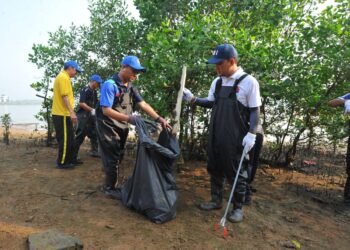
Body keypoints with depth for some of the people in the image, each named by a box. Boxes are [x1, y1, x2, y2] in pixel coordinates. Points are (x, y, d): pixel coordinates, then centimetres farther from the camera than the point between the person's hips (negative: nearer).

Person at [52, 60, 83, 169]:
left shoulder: (61, 76, 19)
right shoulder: (64, 77, -13)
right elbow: (65, 96, -21)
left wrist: (70, 111, 23)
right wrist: (72, 112, -24)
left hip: (60, 113, 10)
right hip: (63, 114, -10)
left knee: (68, 139, 15)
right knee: (65, 139, -2)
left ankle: (69, 160, 24)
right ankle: (62, 162, 7)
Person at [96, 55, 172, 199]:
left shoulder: (131, 87, 4)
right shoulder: (110, 85, -20)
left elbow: (143, 104, -1)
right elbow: (106, 110, -26)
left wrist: (159, 119, -12)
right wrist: (128, 118, -34)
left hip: (122, 128, 8)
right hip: (108, 127, -8)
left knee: (118, 158, 16)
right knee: (112, 159, 0)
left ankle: (110, 186, 33)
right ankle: (109, 188, 19)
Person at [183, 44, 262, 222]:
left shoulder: (249, 81, -9)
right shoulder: (217, 82, 9)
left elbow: (255, 110, -8)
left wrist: (251, 134, -15)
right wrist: (192, 99, 3)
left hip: (236, 138, -6)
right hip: (215, 136, 6)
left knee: (236, 172, 6)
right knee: (215, 169, 16)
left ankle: (238, 207, 23)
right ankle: (216, 200, 34)